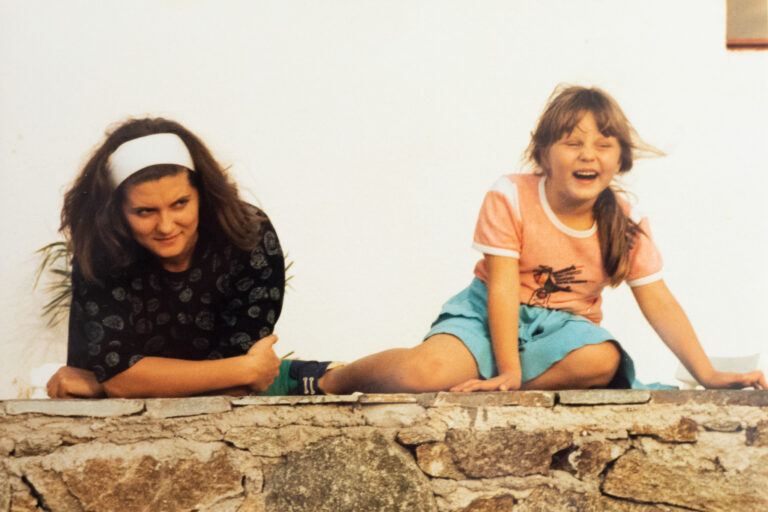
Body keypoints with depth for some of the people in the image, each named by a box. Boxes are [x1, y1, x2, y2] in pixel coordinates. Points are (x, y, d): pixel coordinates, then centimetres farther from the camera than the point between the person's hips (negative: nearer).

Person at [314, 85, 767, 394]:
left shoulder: (626, 224, -6)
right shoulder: (509, 198, -15)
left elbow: (659, 303, -5)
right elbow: (503, 288, -17)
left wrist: (707, 374, -14)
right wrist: (509, 372, -24)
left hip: (563, 323, 3)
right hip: (490, 313, -3)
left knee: (603, 359, -34)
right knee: (427, 372, -33)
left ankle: (476, 388, -24)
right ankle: (333, 380, -2)